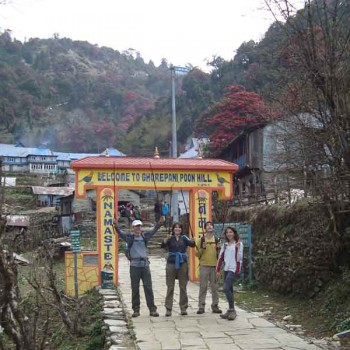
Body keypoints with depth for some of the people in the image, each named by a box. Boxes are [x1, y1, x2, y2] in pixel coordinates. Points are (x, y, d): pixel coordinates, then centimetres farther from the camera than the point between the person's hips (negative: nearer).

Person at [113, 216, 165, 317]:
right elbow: (120, 233, -9)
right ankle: (136, 310, 11)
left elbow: (153, 230, 2)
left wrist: (160, 223, -14)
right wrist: (116, 226, -29)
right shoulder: (129, 237, 4)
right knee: (135, 288, 4)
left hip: (145, 264, 2)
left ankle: (152, 309, 4)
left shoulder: (145, 236, 11)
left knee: (148, 287, 1)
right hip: (134, 265, -2)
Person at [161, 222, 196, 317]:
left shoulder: (184, 238, 6)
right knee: (170, 287, 3)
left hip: (182, 264, 1)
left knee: (183, 287, 6)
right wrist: (166, 239, -34)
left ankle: (183, 308, 14)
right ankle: (168, 309, 7)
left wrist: (193, 241, -33)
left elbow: (191, 244, -10)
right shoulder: (170, 238, 2)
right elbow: (163, 246, -14)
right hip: (171, 263, -1)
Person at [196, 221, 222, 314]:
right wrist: (202, 248, -13)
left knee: (215, 287, 4)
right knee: (203, 287, -2)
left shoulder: (216, 240, 10)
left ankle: (215, 306, 12)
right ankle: (201, 306, 2)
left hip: (214, 265, 2)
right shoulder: (201, 240, 4)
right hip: (204, 265, -2)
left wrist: (218, 248, -5)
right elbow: (197, 254, 3)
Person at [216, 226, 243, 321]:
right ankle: (231, 310, 13)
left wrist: (238, 248, -21)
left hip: (233, 269, -6)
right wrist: (218, 270, 11)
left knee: (226, 289, -16)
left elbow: (239, 258, -8)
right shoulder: (225, 245, 14)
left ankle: (232, 310, -6)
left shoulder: (238, 244, -2)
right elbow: (221, 257, 14)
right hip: (226, 269, 6)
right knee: (229, 290, 7)